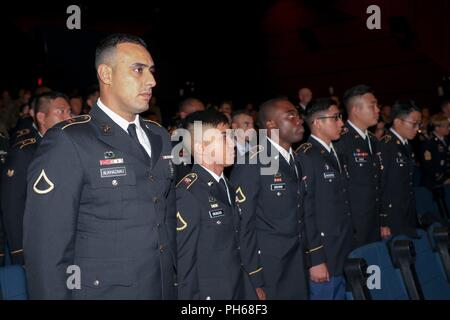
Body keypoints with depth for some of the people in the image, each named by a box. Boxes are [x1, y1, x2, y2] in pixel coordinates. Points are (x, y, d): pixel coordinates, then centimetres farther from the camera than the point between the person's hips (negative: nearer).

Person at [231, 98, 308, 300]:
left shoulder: (295, 160, 10)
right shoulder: (252, 163, -15)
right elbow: (242, 224, -14)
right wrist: (252, 283, -12)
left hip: (298, 269, 7)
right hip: (267, 271, -7)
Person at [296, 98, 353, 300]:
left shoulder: (336, 155, 14)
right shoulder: (305, 156, -14)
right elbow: (305, 212, -18)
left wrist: (348, 250, 13)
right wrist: (315, 260, -19)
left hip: (344, 256, 8)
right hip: (322, 255, -8)